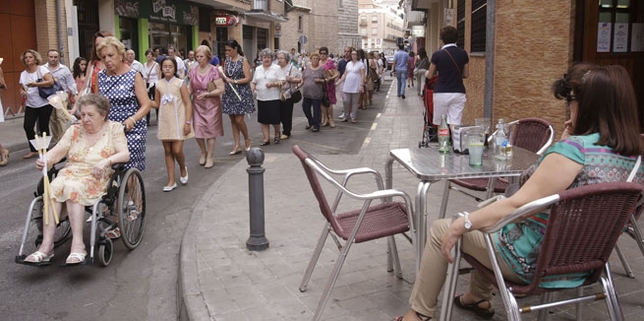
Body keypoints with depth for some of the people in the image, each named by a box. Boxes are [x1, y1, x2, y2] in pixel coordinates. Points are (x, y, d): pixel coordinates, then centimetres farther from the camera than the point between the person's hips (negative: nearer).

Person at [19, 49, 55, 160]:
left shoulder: (41, 69, -4)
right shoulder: (23, 74, 12)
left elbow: (51, 81, -17)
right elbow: (22, 87, 21)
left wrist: (36, 84, -22)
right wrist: (22, 92, -3)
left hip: (44, 104, -5)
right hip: (30, 105, 5)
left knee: (43, 127, 0)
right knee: (27, 126, -9)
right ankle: (33, 150, 4)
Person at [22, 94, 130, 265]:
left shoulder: (114, 128, 7)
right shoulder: (74, 130, 16)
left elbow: (125, 154, -5)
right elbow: (57, 151, 6)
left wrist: (107, 161, -25)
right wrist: (44, 160, -17)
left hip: (98, 177, -4)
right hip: (71, 173, 4)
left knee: (73, 187, -34)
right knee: (54, 187, -28)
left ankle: (77, 244, -37)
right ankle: (46, 244, -33)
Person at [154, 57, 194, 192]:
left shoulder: (180, 83, -5)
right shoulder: (159, 85, 6)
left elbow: (188, 104, -6)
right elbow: (157, 104, 14)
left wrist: (188, 122, -11)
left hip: (178, 121, -4)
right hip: (165, 122, 4)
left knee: (177, 150, -9)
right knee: (167, 151, 6)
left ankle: (183, 169, 24)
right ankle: (171, 181, 15)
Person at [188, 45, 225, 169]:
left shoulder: (213, 71, -9)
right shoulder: (193, 71, 4)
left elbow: (221, 89, -11)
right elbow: (191, 88, 13)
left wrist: (206, 94, -19)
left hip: (211, 104, -3)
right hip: (197, 104, 4)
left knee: (210, 130, 1)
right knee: (198, 130, -2)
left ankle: (210, 157, 15)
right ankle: (203, 152, 24)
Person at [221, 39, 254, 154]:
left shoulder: (243, 60, -6)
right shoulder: (227, 61, 9)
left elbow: (248, 78, -11)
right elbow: (224, 76, 12)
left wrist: (234, 81, -18)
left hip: (241, 93, -5)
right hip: (229, 93, 5)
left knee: (239, 120, -8)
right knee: (232, 120, 6)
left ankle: (247, 139, 17)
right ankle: (237, 146, 11)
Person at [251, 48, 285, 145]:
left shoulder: (277, 68, -1)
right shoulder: (258, 69, 13)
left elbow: (283, 81, -6)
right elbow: (253, 82, 17)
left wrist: (273, 84, -20)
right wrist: (252, 89, -3)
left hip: (273, 98, -4)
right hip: (261, 98, 4)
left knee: (274, 119, -3)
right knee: (263, 119, 5)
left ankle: (277, 134, 25)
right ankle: (266, 138, 12)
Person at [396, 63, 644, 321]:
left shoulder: (576, 148, -27)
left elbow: (518, 205, -28)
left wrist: (461, 224, -20)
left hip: (535, 262, -9)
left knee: (441, 229, 9)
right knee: (492, 205, 31)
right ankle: (478, 298, 40)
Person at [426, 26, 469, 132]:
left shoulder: (437, 54, -6)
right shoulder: (463, 54, 3)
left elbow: (430, 75, 4)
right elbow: (465, 74, 11)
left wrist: (426, 73, 26)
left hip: (441, 93, -2)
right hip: (458, 93, 3)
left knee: (439, 125, 8)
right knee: (454, 125, -1)